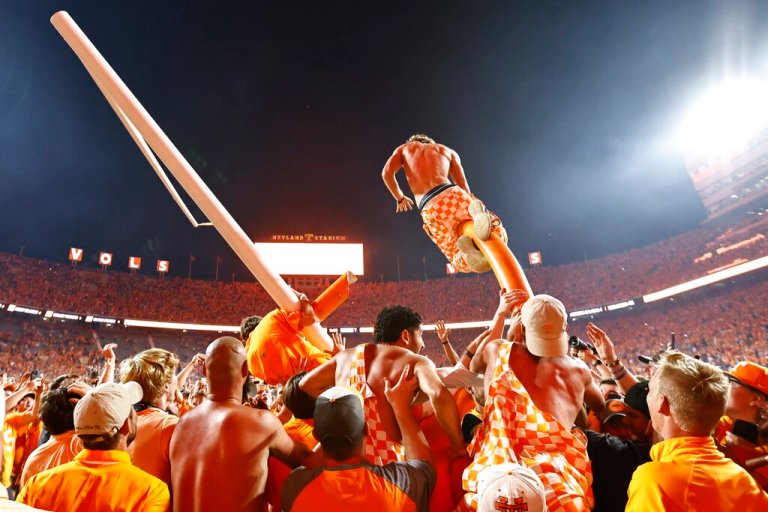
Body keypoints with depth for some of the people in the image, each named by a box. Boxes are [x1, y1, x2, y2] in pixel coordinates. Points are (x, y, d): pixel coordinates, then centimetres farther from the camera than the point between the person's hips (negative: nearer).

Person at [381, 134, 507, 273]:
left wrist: (400, 199, 28)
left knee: (462, 263, 19)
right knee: (498, 236, 15)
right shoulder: (449, 151, 31)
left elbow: (387, 173, 13)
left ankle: (468, 249, -22)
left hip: (430, 210, 0)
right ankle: (478, 215, -21)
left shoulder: (404, 148, 30)